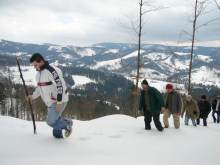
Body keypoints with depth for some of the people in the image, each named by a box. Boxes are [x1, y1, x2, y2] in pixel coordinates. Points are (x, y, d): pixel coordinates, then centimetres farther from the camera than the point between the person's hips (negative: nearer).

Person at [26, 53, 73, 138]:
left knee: (51, 122, -9)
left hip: (59, 101, -9)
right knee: (54, 120, 14)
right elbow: (40, 87, 24)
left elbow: (60, 86, -24)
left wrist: (59, 102, -24)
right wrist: (33, 96, 14)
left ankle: (67, 123, 12)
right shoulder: (39, 73, 10)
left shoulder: (51, 70, -21)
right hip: (51, 102, 9)